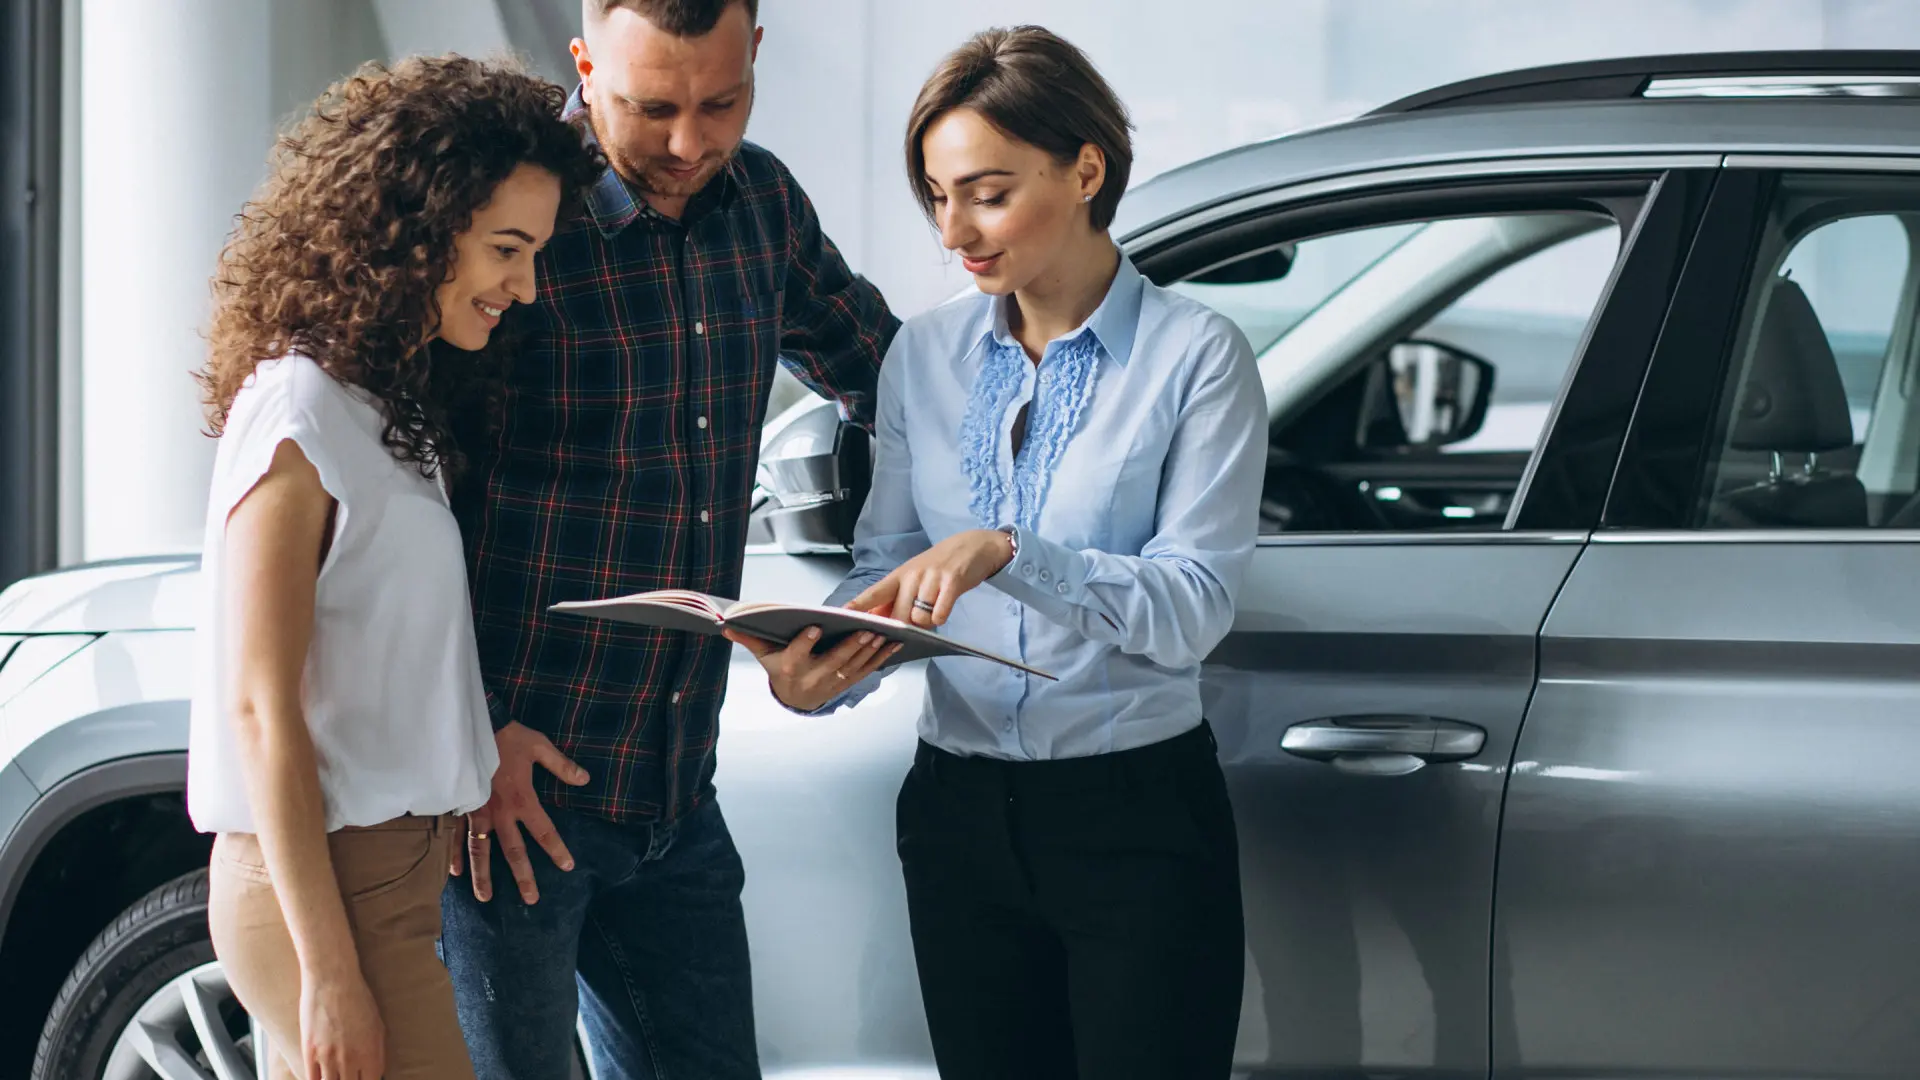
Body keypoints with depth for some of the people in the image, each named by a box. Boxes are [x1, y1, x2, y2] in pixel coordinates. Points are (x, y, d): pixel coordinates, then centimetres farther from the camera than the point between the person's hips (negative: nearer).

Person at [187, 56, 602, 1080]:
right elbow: (259, 706, -16)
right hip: (321, 889, -8)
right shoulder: (299, 416, -13)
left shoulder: (399, 404, 14)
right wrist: (328, 971, -18)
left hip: (394, 870, 8)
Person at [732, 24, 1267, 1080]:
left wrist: (1008, 553, -27)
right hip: (961, 819, 4)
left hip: (1139, 820, -4)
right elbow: (885, 566, 8)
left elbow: (1192, 606, -14)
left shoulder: (1194, 354, -7)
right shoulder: (927, 352, 8)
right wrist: (814, 672, -14)